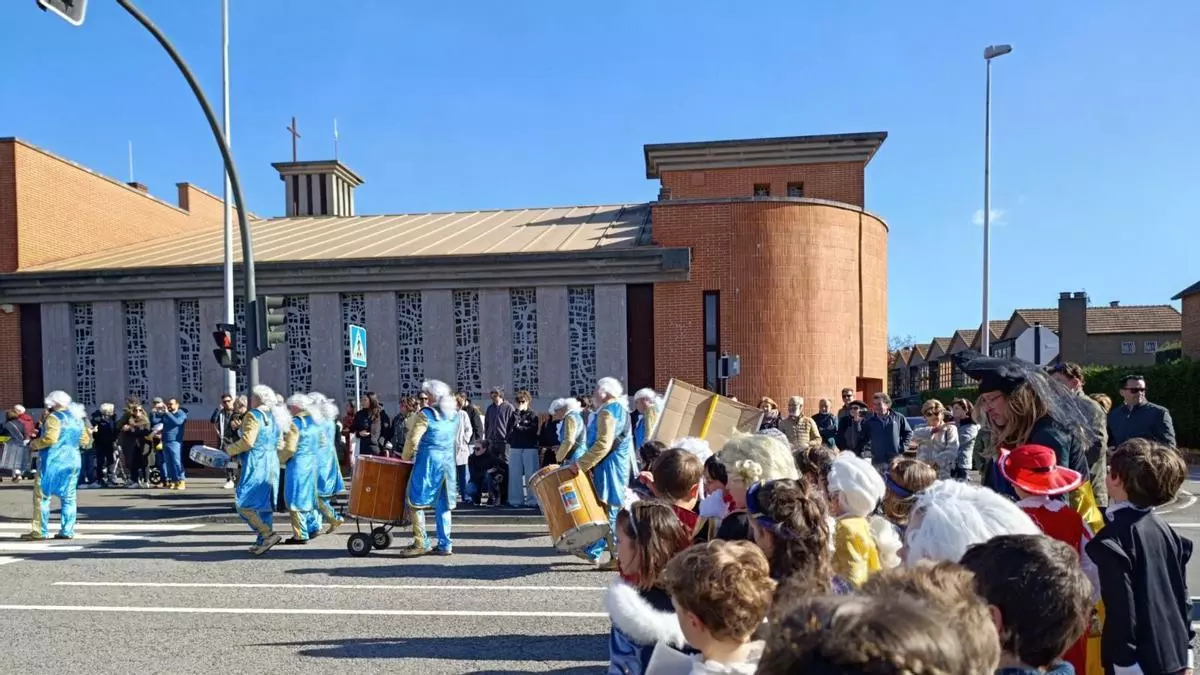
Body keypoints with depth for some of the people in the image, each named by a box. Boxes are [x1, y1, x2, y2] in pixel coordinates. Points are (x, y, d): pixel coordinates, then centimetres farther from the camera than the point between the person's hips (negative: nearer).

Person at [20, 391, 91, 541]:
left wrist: (34, 444, -3)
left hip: (53, 461, -7)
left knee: (42, 496, 2)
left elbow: (50, 438, -20)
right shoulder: (78, 418, 14)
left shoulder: (55, 417, -9)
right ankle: (67, 531, 7)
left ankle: (40, 531, 1)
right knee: (68, 497, 8)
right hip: (73, 461, 7)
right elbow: (85, 440, 18)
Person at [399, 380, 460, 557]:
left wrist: (405, 458, 4)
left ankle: (421, 543, 1)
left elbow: (413, 440, -11)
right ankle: (445, 544, 10)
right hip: (448, 462, 7)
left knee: (414, 501, 4)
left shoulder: (425, 414, -10)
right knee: (442, 504, 11)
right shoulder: (454, 415, 9)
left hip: (428, 462, -6)